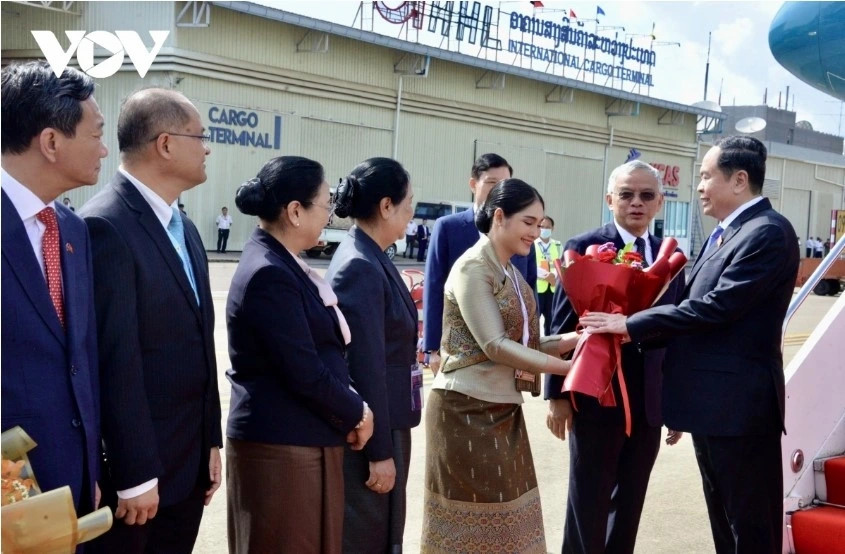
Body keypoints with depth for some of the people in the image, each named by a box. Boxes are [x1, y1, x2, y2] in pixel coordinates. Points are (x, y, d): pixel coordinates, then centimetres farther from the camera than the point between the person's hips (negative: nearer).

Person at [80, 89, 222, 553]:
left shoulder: (184, 229, 12)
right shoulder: (106, 226, -17)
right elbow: (116, 358, -20)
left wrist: (211, 441, 13)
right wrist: (136, 474, -18)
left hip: (188, 463, 8)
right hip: (132, 467, -8)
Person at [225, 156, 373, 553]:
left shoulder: (279, 264, 9)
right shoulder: (270, 274, -21)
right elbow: (305, 374, -22)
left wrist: (349, 408, 1)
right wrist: (356, 413, -7)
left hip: (302, 440, 9)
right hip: (282, 446, -9)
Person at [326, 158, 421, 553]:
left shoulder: (371, 259, 9)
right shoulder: (361, 267, -20)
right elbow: (366, 367, -22)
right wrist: (379, 451, -19)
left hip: (386, 424, 9)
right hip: (369, 430, -9)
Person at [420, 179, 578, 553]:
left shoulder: (511, 273, 13)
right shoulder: (473, 268, -13)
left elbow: (520, 341, 7)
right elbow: (494, 345, -19)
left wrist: (571, 340, -9)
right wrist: (566, 366, -19)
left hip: (503, 409, 8)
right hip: (468, 409, -8)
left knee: (505, 516, 13)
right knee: (474, 519, 2)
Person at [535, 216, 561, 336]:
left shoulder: (558, 245, 12)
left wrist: (554, 275, -14)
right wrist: (545, 275, -18)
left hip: (553, 288, 4)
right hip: (536, 287, -4)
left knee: (551, 318, 9)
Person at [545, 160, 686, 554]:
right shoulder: (584, 248, -5)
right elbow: (562, 325, -6)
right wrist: (558, 395, -9)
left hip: (650, 403, 4)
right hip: (596, 397, -4)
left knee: (630, 505, 15)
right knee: (588, 505, 7)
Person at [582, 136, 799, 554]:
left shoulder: (768, 232, -16)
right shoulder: (725, 233, 14)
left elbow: (716, 307, -23)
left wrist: (631, 325, -17)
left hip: (738, 404, -10)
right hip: (712, 402, 10)